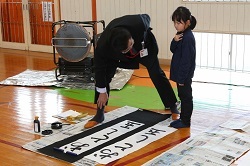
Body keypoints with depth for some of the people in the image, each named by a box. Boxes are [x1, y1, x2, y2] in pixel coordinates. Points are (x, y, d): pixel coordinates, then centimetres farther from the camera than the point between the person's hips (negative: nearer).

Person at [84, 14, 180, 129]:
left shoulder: (139, 24, -42)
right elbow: (99, 67, -23)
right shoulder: (103, 45, -40)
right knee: (104, 76, -12)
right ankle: (99, 114, 4)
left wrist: (144, 41, -15)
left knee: (157, 74, -4)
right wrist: (102, 92, -14)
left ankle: (173, 107, 13)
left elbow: (146, 17, -15)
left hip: (142, 44, 0)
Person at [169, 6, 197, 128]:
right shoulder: (181, 35, 7)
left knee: (186, 97, 2)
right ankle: (183, 118, 28)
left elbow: (186, 60, -22)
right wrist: (175, 41, -13)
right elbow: (173, 50, 8)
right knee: (183, 96, 17)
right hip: (180, 74, 9)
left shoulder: (188, 38, -22)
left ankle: (185, 121, 12)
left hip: (184, 75, -9)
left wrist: (181, 78, -19)